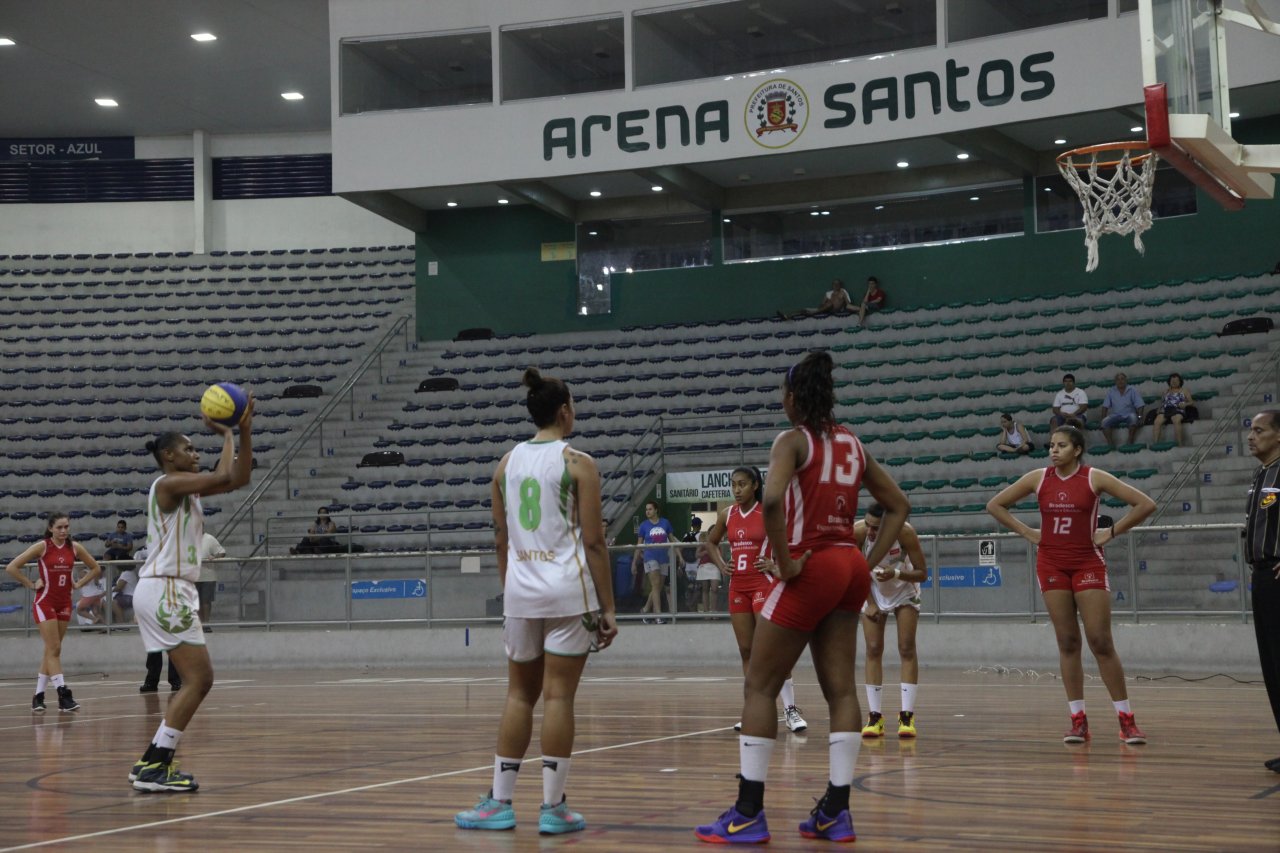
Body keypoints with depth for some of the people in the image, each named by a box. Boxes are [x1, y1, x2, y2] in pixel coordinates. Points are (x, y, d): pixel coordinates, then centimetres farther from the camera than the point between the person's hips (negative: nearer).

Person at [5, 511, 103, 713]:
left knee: (52, 650, 9)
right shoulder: (42, 547, -10)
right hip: (45, 602, -5)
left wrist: (79, 584, 4)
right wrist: (31, 585, -10)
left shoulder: (74, 547, 1)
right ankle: (63, 695, -14)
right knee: (54, 649, -10)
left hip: (64, 603, 5)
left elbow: (95, 569, 15)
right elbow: (12, 567, -10)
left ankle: (38, 695, 16)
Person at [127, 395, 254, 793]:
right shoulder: (168, 484, -11)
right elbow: (223, 476, -23)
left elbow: (239, 479, 15)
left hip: (170, 591, 10)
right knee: (198, 680, -11)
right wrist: (227, 434, -8)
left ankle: (152, 763, 15)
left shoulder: (188, 487, 17)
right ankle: (154, 767, -11)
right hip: (164, 591, -10)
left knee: (197, 680, 13)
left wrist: (245, 430, 6)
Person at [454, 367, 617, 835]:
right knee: (559, 696, -2)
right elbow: (594, 540, -8)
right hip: (568, 590, -4)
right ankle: (553, 807, 1)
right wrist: (608, 607, -5)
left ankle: (500, 801, 13)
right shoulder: (577, 463, -6)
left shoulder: (507, 463, 8)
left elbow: (501, 540, 12)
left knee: (519, 694, 13)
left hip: (520, 590, 4)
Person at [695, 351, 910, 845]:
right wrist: (871, 562, 12)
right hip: (849, 568, 7)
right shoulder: (851, 444, 12)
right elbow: (898, 506, 17)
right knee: (841, 689, 7)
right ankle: (836, 812, 7)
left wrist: (784, 561, -19)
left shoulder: (794, 440, -9)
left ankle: (748, 814, -2)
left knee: (759, 686, 0)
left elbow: (772, 499, -28)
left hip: (811, 569, -7)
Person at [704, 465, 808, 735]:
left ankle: (791, 709, -9)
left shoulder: (768, 512, -7)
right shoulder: (727, 515, 7)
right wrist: (721, 565, 7)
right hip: (737, 586, 6)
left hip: (764, 583, -6)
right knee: (746, 651, 7)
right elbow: (711, 543, 23)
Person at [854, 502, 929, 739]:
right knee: (873, 650, -5)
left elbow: (922, 574, -25)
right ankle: (874, 716, -4)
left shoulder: (905, 532, -34)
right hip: (873, 592, 1)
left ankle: (907, 715, -6)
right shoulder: (858, 532, -30)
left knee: (907, 649, -7)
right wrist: (869, 603, -11)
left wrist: (895, 574, -41)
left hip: (904, 590, -1)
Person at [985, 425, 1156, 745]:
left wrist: (1112, 532, -6)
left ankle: (1126, 720, -1)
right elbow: (995, 505, 12)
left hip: (1088, 564, -3)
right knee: (1067, 643, 3)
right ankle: (1078, 720, 8)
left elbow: (1145, 504, -7)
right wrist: (1027, 532, 5)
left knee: (1101, 642, -7)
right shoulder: (1038, 478, 3)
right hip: (1051, 565, 3)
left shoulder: (1094, 478, -6)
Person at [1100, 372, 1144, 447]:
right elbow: (1105, 406, 5)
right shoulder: (1111, 391, 7)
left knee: (1133, 417, -37)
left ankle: (1130, 442, -30)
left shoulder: (1132, 390, 1)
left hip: (1128, 415, -2)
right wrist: (1103, 418, -7)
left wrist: (1139, 417, -18)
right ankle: (1110, 443, -30)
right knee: (1105, 421, -28)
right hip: (1116, 415, 2)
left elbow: (1139, 405, -4)